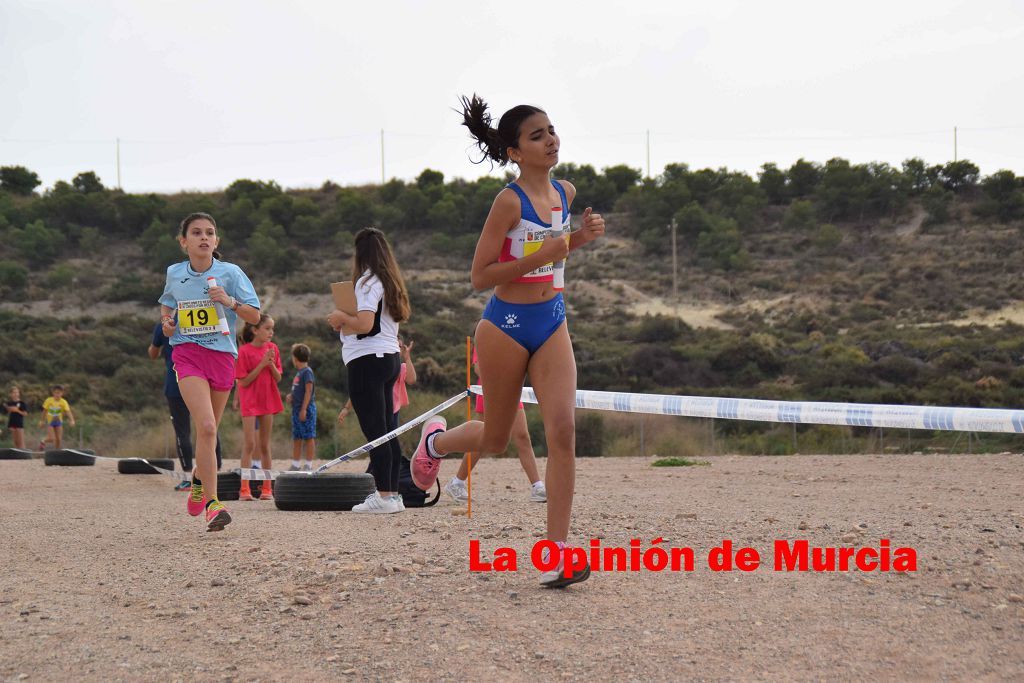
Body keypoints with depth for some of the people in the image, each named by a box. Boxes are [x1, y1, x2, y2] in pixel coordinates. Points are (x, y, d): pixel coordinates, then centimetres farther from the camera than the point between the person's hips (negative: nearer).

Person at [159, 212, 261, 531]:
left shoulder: (230, 273, -2)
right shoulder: (174, 274, 4)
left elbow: (255, 316, -2)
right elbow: (167, 302, 25)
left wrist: (230, 302, -19)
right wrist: (166, 321, 5)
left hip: (222, 355, 1)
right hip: (187, 354, -1)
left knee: (208, 430, 14)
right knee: (206, 427, -20)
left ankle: (199, 479, 45)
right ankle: (212, 504, -20)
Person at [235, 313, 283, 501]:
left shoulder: (273, 348, 4)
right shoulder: (244, 351, -10)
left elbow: (278, 378, 5)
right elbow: (243, 382, -13)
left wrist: (271, 364, -14)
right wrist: (262, 364, -19)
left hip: (268, 401, 5)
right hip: (250, 402, -4)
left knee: (265, 445, 8)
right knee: (250, 445, -10)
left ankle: (267, 489, 10)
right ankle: (244, 489, -9)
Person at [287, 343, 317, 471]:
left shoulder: (307, 372, -11)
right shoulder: (299, 373, 15)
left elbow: (308, 391, -16)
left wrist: (304, 409, -20)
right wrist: (291, 396, 4)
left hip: (306, 409, -9)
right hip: (297, 409, 9)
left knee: (309, 437, -4)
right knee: (296, 438, 11)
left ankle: (309, 465, -2)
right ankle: (296, 465, 16)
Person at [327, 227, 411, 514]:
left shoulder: (367, 281, -11)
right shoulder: (391, 282, 16)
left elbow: (364, 324, -22)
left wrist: (341, 317, -3)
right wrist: (346, 319, 17)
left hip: (367, 360, -9)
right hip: (390, 358, 9)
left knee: (374, 431, -9)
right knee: (387, 431, 11)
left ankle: (384, 496, -10)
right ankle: (393, 493, 13)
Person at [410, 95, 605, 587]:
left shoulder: (565, 192, 4)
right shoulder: (509, 201, -16)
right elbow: (479, 276, -15)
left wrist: (581, 237, 3)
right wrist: (538, 256, -25)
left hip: (552, 323, 5)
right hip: (506, 324, -5)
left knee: (562, 429, -13)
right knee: (496, 439, 11)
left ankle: (558, 552, -12)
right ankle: (436, 440, 47)